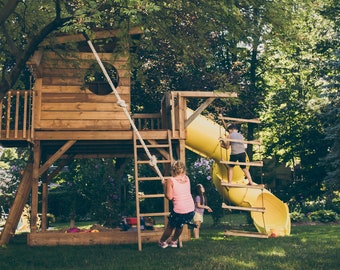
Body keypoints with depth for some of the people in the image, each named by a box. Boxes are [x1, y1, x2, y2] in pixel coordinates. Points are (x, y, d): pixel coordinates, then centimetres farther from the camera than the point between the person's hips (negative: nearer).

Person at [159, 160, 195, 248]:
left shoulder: (170, 180, -8)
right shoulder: (187, 178, 7)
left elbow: (169, 197, -13)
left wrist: (165, 186, 0)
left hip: (179, 211, -5)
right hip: (191, 209, 5)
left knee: (170, 226, 20)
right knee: (180, 225, 30)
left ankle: (162, 242, 38)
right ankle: (173, 241, 46)